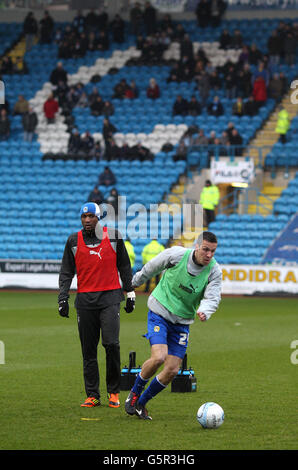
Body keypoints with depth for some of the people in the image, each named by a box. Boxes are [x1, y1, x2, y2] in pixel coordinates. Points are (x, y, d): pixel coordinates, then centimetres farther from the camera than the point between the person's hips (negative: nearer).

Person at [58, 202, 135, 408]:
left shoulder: (113, 236, 5)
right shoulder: (73, 241, 8)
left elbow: (124, 267, 13)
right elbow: (66, 272, 11)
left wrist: (130, 293, 10)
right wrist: (63, 298, 2)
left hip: (110, 297, -2)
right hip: (85, 299, 2)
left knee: (111, 343, -15)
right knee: (88, 350, 2)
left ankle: (114, 391, 0)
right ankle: (92, 395, 9)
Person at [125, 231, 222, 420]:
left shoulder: (214, 271, -8)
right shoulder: (176, 254, -15)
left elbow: (212, 297, -15)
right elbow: (152, 267, 2)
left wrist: (204, 311, -38)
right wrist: (136, 282, 18)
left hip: (182, 322, 4)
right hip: (159, 313, -4)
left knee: (172, 370, -2)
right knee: (159, 357, -24)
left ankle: (141, 403, 18)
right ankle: (135, 393, 2)